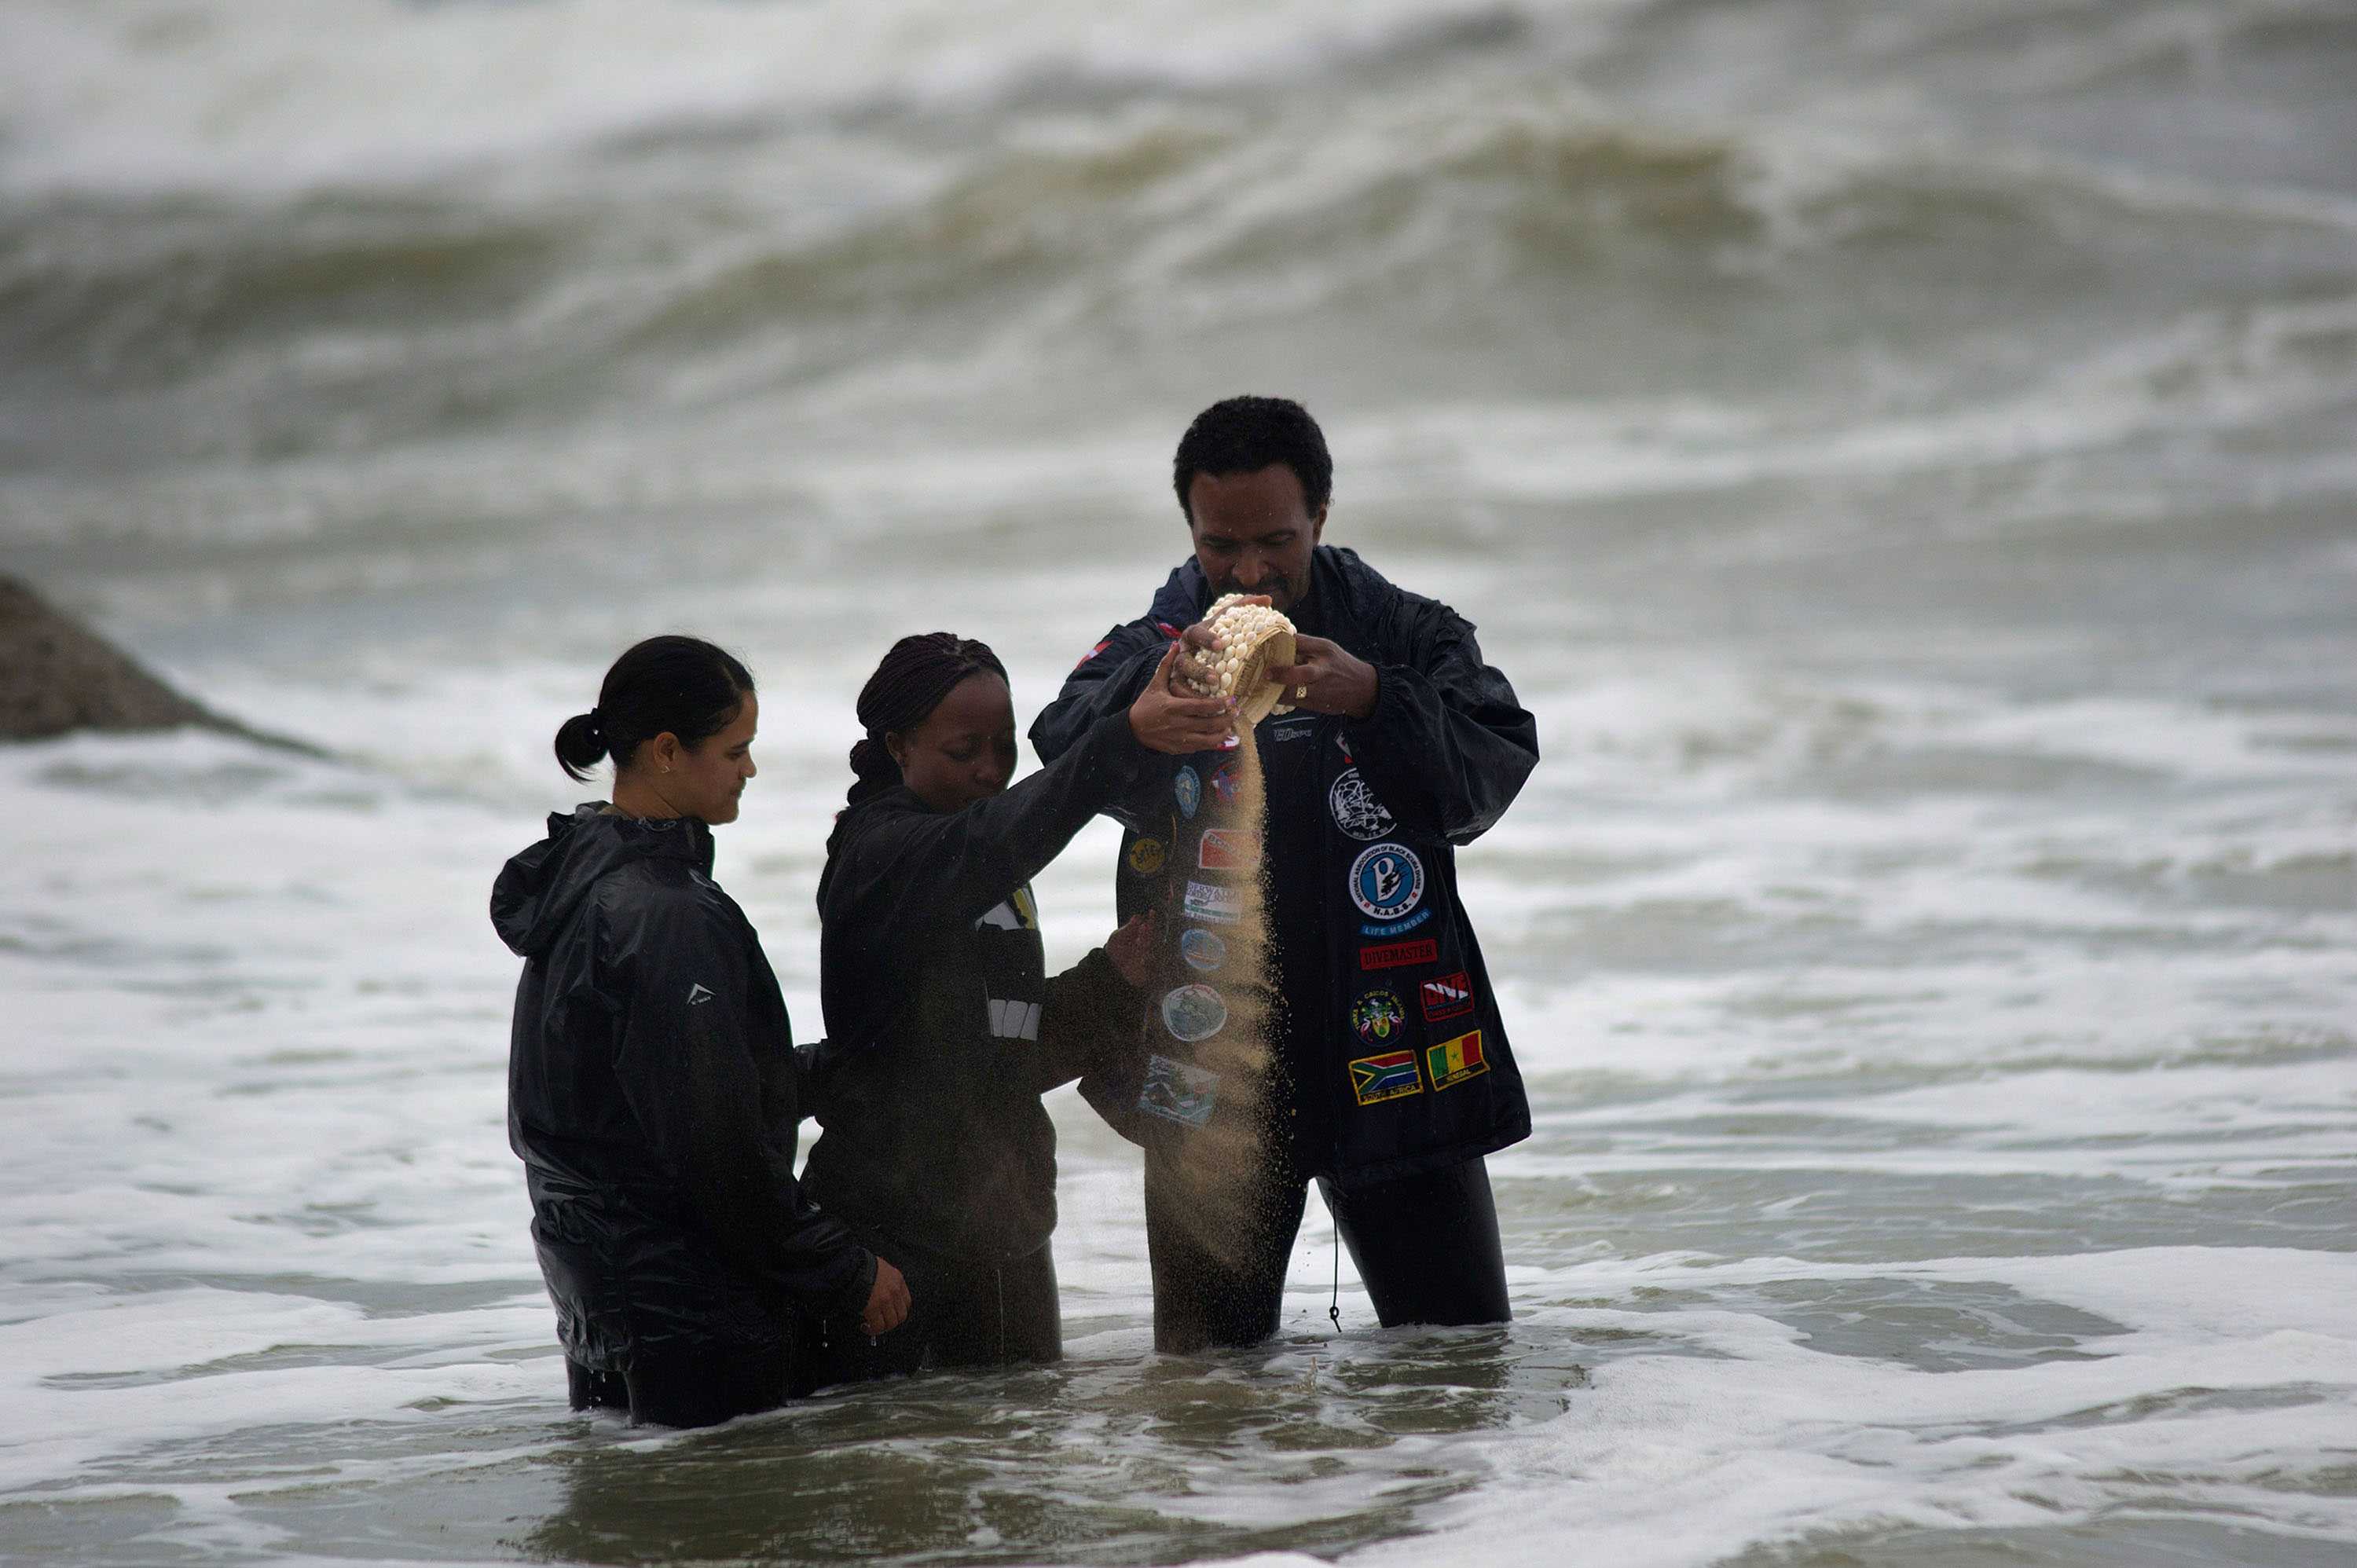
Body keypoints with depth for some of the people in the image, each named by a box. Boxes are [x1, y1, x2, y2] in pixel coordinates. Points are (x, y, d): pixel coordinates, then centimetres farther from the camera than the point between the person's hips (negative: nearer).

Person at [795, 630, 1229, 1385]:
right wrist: (1126, 736, -46)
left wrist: (1109, 983, 3)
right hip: (890, 1220, -8)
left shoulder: (998, 881, 18)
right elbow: (993, 839, -33)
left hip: (1003, 1222, 8)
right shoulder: (877, 854, -11)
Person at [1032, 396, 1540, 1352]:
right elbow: (1062, 752, -19)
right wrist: (1160, 690, -40)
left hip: (1391, 1054, 0)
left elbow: (1494, 772, -14)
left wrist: (1373, 700, -31)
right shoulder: (1148, 653, 3)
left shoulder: (1407, 636, 3)